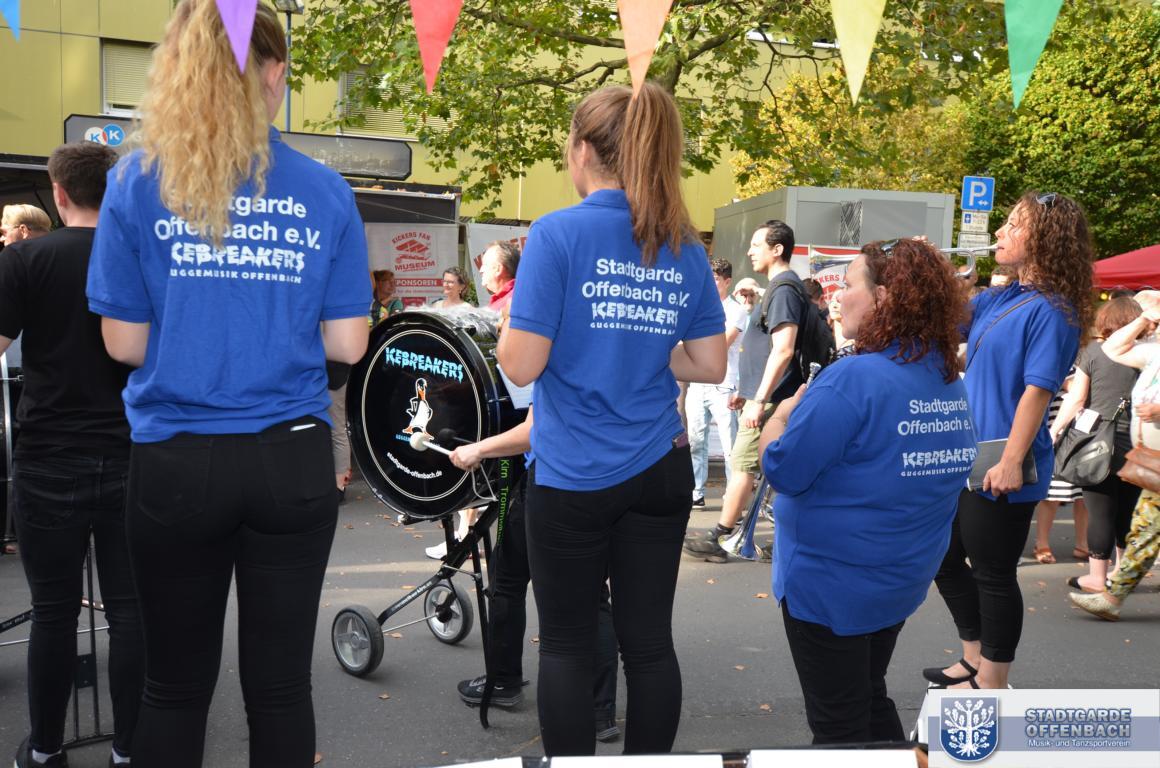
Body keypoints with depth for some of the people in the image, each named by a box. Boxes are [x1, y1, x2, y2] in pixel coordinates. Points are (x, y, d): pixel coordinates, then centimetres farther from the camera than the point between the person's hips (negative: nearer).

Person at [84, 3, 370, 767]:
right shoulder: (326, 192, -1)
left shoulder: (139, 180, -2)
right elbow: (346, 344, 0)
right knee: (280, 680, 11)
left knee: (175, 685, 14)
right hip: (292, 460, 1)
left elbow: (125, 344, -1)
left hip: (176, 462, 0)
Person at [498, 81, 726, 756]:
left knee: (568, 643, 10)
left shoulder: (558, 234, -11)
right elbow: (710, 366, 7)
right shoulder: (685, 248, 5)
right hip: (660, 471, 5)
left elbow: (522, 366, -14)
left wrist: (533, 331, 5)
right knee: (649, 640, 12)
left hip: (572, 476, -4)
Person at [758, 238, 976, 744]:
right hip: (902, 573, 8)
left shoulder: (855, 378, -24)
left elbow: (783, 470, -22)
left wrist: (781, 417, -3)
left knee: (839, 726, 8)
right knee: (870, 699, 25)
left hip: (832, 580, -8)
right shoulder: (948, 379, 4)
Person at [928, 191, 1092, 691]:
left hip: (1000, 470, -9)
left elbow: (1038, 390, -21)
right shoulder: (999, 300, 9)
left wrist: (1011, 461, -25)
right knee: (945, 558, 20)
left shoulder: (1051, 310, -16)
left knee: (993, 574, 4)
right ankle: (975, 661, 36)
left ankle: (991, 684, 21)